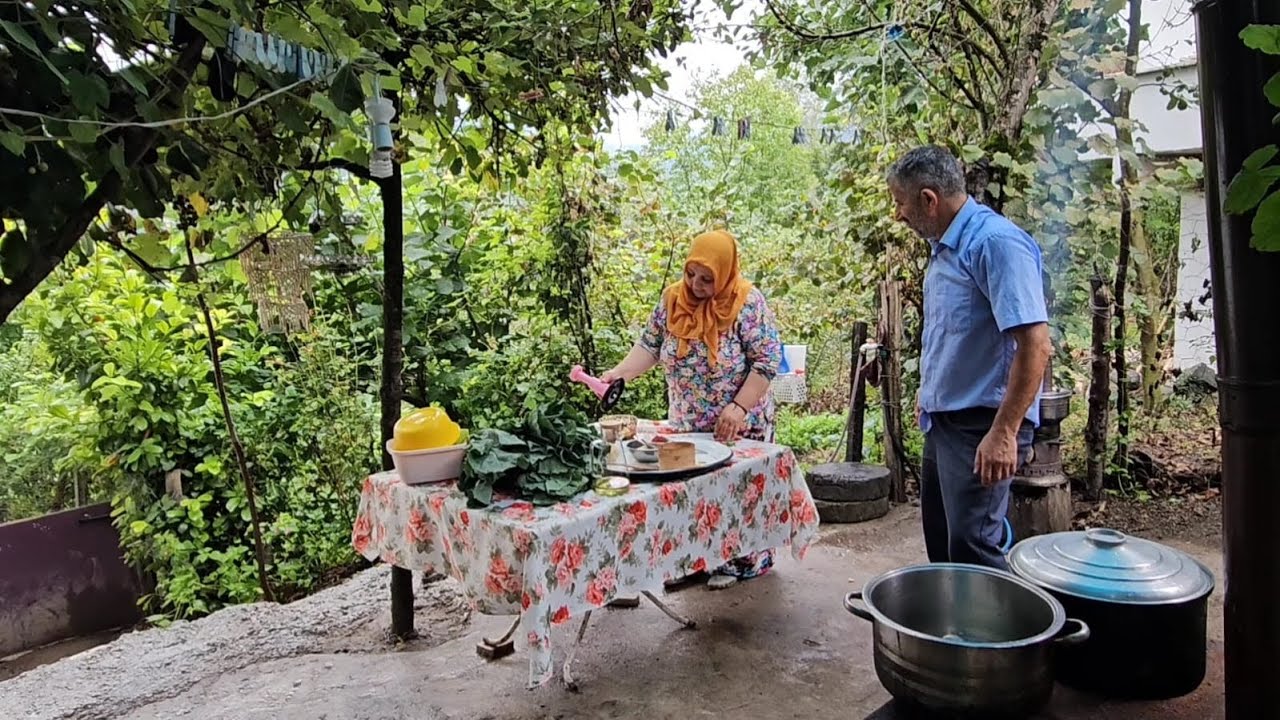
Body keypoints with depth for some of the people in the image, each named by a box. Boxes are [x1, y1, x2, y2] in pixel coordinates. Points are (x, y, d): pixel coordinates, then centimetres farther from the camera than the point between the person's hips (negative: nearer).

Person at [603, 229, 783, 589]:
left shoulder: (747, 303, -15)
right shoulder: (672, 299, -1)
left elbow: (766, 361, -16)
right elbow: (650, 346, 5)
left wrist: (738, 406, -23)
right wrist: (618, 373, -10)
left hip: (739, 424, -4)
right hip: (686, 424, 4)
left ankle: (737, 560, 22)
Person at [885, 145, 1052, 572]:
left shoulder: (995, 242, -19)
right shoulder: (945, 246, 10)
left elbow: (1035, 343, -25)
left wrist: (1004, 432, -26)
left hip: (981, 425, -10)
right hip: (944, 421, 10)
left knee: (971, 550, -9)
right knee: (940, 541, 18)